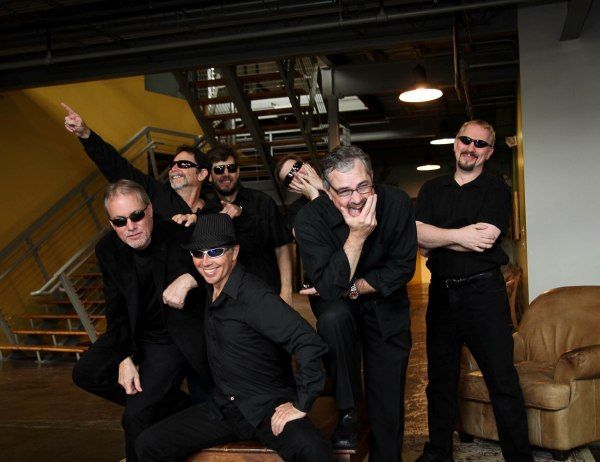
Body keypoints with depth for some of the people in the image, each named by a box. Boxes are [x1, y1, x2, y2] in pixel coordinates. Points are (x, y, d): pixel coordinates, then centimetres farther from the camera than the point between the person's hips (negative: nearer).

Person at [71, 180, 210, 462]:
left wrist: (188, 278, -41)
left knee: (136, 417, -16)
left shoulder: (181, 237, -22)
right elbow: (116, 311, -1)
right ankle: (176, 405, 7)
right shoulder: (108, 250, -6)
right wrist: (125, 357, -11)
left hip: (175, 339, -6)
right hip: (135, 333, 7)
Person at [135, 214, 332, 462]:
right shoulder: (210, 289, 5)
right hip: (223, 409, 8)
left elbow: (310, 344, -27)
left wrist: (300, 405, -21)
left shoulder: (255, 297, -20)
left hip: (267, 408, -8)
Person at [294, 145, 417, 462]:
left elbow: (402, 268, -13)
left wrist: (354, 288, -20)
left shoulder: (396, 203, -18)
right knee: (333, 317, -36)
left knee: (389, 405, 2)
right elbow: (328, 287, -30)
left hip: (387, 308, 2)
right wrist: (356, 236, -37)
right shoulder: (310, 218, -24)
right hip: (339, 305, -1)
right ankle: (347, 412, -17)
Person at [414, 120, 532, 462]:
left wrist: (438, 236, -8)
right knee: (440, 379, 14)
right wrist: (459, 235, -14)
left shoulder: (497, 190, 0)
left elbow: (483, 241, -14)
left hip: (483, 291, -4)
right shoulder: (432, 189, 12)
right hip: (441, 292, 4)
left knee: (503, 380, -3)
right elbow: (417, 234, -3)